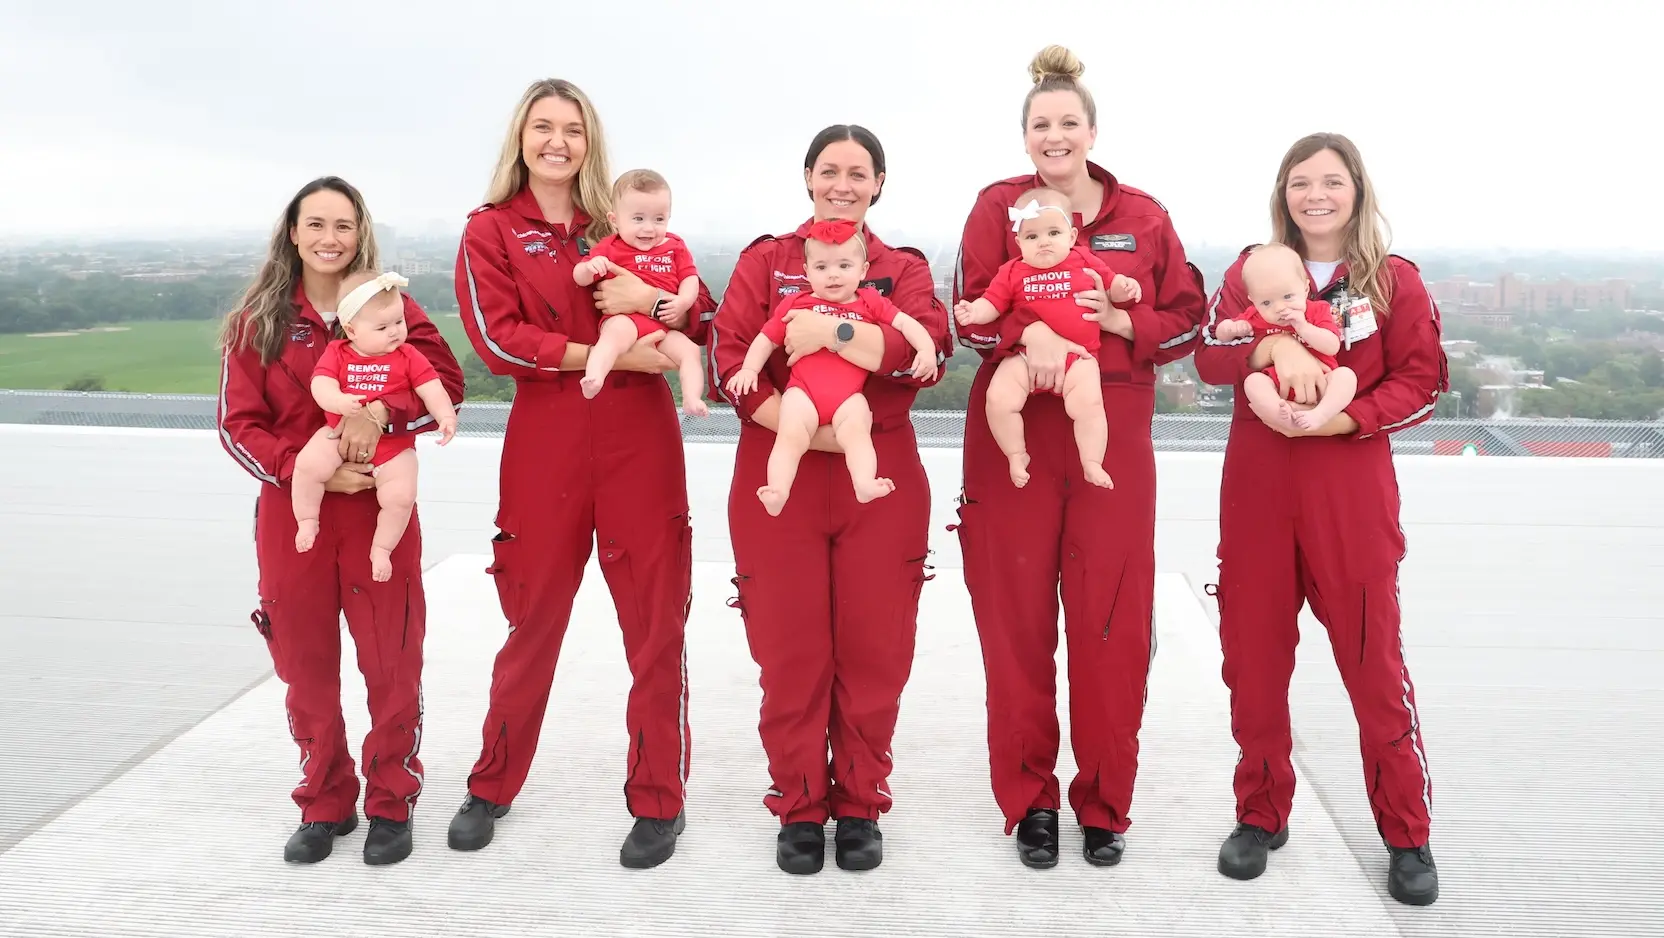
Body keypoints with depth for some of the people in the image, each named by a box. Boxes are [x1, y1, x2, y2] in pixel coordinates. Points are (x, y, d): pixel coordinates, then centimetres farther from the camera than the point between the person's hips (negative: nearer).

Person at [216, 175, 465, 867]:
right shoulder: (258, 321, 4)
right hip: (290, 517, 1)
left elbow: (448, 379, -7)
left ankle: (392, 804, 19)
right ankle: (325, 805, 27)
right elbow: (237, 425, -1)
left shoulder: (390, 306, 3)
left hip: (380, 513, -1)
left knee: (392, 664, 2)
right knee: (307, 666, 10)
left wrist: (381, 411, -23)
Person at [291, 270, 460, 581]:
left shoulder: (408, 356, 1)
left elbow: (432, 389, -4)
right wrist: (337, 401, -34)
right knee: (307, 464, -25)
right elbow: (320, 383, -12)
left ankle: (381, 548, 6)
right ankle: (307, 521, 1)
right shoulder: (337, 353, 2)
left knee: (401, 496, -19)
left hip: (394, 445, 0)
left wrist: (446, 416, -21)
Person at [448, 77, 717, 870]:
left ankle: (659, 800, 16)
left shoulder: (623, 228, 12)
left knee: (655, 620, 3)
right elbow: (497, 340, -8)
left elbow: (702, 323, 10)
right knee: (533, 618, 10)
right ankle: (493, 786, 29)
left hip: (641, 439, 2)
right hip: (545, 442, -1)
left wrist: (653, 301, -12)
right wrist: (610, 355, -16)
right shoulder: (490, 230, 5)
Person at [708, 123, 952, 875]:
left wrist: (838, 331, -21)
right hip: (779, 473, 0)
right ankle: (799, 808, 20)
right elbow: (728, 361, -5)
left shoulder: (905, 268, 10)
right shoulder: (764, 260, 8)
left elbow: (929, 351, -10)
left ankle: (860, 805, 22)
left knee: (874, 646, 5)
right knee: (789, 648, 4)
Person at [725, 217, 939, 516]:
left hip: (849, 394, 0)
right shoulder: (795, 304, 12)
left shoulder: (870, 303, 12)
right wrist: (749, 369, 1)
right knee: (790, 435, -24)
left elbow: (906, 323, 9)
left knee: (856, 431, -28)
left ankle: (865, 484, -42)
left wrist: (926, 349, -8)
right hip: (803, 390, 0)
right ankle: (777, 492, -34)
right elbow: (766, 338, 15)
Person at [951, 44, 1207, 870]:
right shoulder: (997, 207, 3)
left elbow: (1188, 323, 7)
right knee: (1016, 623, 4)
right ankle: (1028, 800, 19)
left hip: (1114, 440, 1)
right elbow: (970, 314, -5)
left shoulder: (1144, 218, 7)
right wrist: (1029, 333, -24)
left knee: (1112, 628, 3)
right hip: (1012, 435, -1)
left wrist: (1124, 322, -12)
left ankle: (1105, 804, 20)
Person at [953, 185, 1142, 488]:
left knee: (1088, 403, -23)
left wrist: (1125, 287, -8)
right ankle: (1017, 455, 4)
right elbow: (992, 303, 4)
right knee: (999, 399, -17)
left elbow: (1111, 284, 14)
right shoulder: (1012, 272, 4)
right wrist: (974, 312, -17)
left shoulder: (1085, 262, 6)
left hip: (1079, 356, -1)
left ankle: (1092, 464, -5)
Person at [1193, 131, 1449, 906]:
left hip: (1353, 490, -2)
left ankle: (1406, 834, 16)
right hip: (1257, 486, 2)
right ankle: (1261, 813, 23)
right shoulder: (1251, 270, 7)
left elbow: (1420, 383, -2)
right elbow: (1208, 356, -4)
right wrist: (1274, 347, -23)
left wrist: (1342, 418, -17)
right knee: (1254, 653, 7)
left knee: (1373, 657, 1)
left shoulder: (1395, 280, 2)